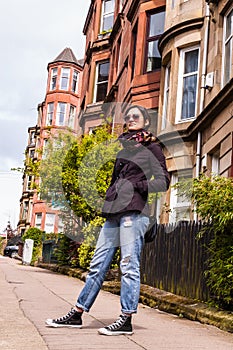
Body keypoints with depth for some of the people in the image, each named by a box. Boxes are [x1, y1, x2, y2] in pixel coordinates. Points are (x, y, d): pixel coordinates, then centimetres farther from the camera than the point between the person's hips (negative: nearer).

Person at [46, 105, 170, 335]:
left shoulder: (151, 147, 5)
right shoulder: (124, 146, 25)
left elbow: (163, 181, -1)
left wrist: (136, 185, -10)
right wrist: (109, 200, 16)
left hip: (134, 209, -7)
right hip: (114, 211, 7)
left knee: (129, 264, -7)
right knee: (98, 263, 7)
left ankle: (126, 319, -1)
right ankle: (77, 314, 11)